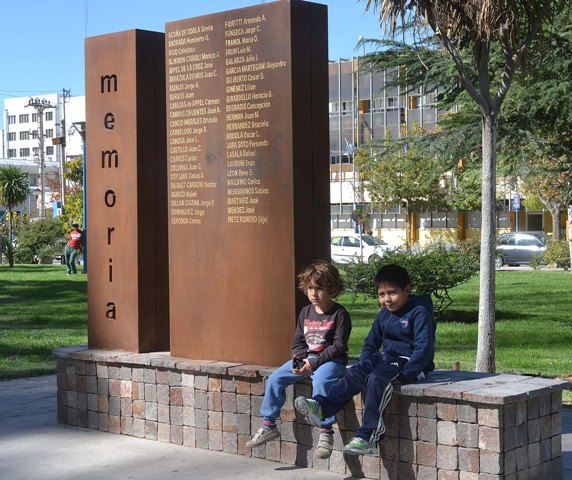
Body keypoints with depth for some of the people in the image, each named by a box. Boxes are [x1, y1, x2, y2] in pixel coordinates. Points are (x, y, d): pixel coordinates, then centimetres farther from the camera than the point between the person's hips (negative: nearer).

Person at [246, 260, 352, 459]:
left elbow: (339, 346, -14)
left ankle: (326, 434, -29)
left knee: (320, 381, -37)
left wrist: (314, 362, -21)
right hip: (306, 359, 7)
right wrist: (299, 359, -9)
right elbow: (297, 342, 13)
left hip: (331, 360, -7)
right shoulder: (305, 312, 11)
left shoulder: (339, 314, -8)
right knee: (275, 378, -8)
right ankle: (268, 426, 6)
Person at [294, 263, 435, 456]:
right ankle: (321, 407, -30)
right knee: (355, 373, -18)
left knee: (377, 379, -32)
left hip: (409, 362, -8)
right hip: (387, 358, 8)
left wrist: (405, 374, -23)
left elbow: (424, 348, -18)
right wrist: (365, 366, 3)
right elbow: (370, 343, 21)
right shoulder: (384, 315, 13)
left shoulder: (419, 312, -10)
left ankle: (367, 437, -36)